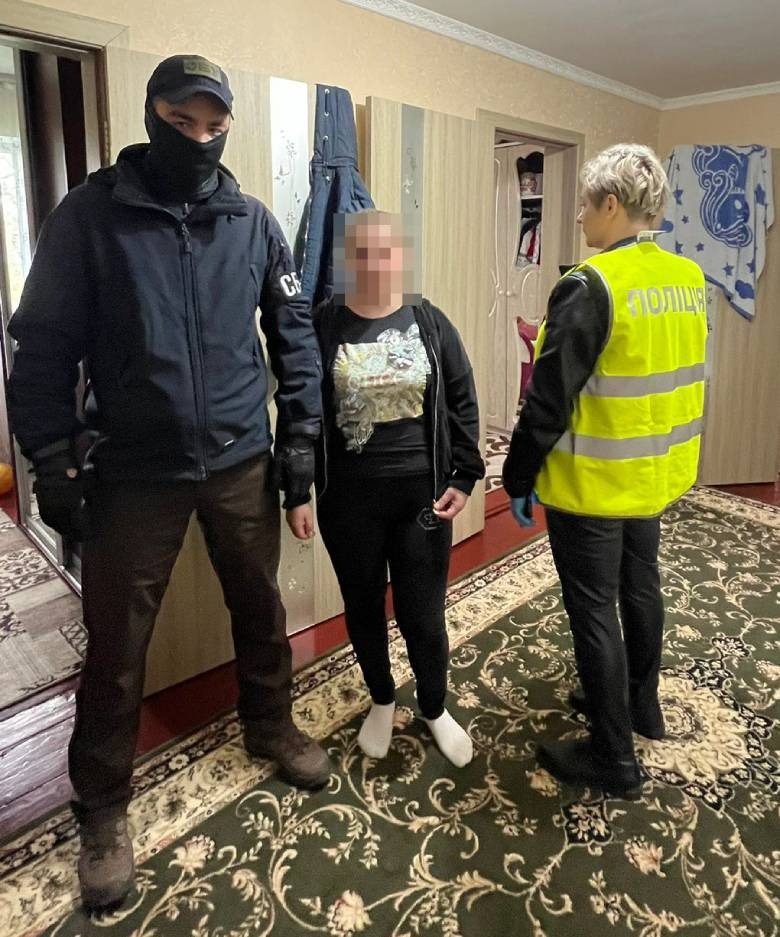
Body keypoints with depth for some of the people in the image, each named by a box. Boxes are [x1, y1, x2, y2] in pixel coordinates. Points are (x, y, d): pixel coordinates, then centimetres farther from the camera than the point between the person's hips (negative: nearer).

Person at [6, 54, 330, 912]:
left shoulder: (253, 221, 3)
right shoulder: (89, 215, -5)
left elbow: (293, 332, 7)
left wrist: (300, 434, 2)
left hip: (243, 462, 3)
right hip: (134, 473, -2)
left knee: (260, 607, 16)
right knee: (116, 643, 7)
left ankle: (269, 726, 42)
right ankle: (102, 807, 29)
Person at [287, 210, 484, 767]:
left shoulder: (430, 323, 0)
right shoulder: (321, 326, -4)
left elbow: (462, 404, 4)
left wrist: (464, 477, -2)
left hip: (422, 493, 0)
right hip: (349, 497, 1)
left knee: (423, 612, 6)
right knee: (363, 607, 15)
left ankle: (436, 709, 34)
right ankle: (382, 701, 42)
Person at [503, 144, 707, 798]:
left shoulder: (591, 286, -21)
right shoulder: (688, 278, 4)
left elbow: (550, 400, -21)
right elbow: (677, 379, 12)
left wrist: (518, 478, -10)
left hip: (592, 484, -8)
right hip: (656, 475, 8)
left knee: (594, 611, 4)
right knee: (640, 587, 23)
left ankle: (614, 759, 20)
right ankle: (641, 703, 44)